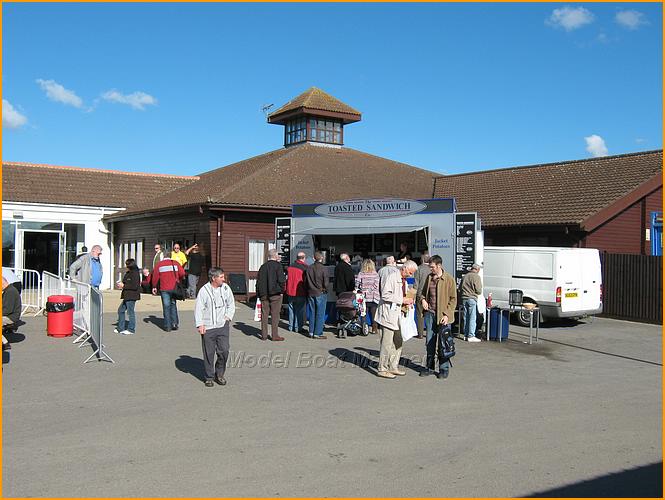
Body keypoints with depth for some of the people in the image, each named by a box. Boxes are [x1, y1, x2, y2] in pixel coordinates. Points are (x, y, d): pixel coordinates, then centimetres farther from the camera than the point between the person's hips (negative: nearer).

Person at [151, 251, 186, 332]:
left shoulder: (159, 264, 0)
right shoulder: (175, 263, 3)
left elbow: (155, 276, -1)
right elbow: (182, 273, -5)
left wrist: (154, 287, 11)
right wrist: (178, 280, 15)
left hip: (164, 289, -1)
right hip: (174, 288, 1)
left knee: (166, 306, 3)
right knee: (173, 305, 15)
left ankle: (168, 326, 4)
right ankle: (174, 323, 8)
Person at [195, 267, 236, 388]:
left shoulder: (226, 288, 5)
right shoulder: (204, 290, -6)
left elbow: (231, 304, 16)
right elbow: (198, 309, -6)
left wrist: (228, 316, 3)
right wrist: (200, 324, -13)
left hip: (222, 326, 3)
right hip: (208, 328, -3)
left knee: (224, 351, -1)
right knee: (208, 353, 4)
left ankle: (219, 374, 19)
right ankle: (209, 377, 19)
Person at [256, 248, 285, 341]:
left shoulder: (263, 267, 11)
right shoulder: (277, 265, -6)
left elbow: (258, 281, 12)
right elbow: (281, 280, -14)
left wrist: (259, 294, 15)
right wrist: (281, 290, -1)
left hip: (264, 294, 5)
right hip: (275, 294, -5)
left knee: (264, 314, 8)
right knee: (275, 315, -1)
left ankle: (264, 335, 12)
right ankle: (275, 336, 1)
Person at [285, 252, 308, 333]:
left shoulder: (290, 267, 7)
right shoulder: (305, 268, -11)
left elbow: (286, 279, 12)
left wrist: (286, 290, 19)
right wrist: (307, 291, 4)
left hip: (290, 292, 6)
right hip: (300, 293, -6)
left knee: (291, 310, 14)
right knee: (300, 310, 2)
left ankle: (291, 327, 19)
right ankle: (298, 327, 4)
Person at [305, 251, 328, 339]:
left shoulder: (309, 268, 2)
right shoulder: (322, 269, -13)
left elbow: (305, 281, 7)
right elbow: (325, 282, -12)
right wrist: (325, 290, 6)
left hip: (310, 293, 5)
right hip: (320, 293, -5)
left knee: (312, 313, 13)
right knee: (320, 314, 1)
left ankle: (311, 332, 16)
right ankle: (318, 333, 2)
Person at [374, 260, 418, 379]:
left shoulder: (403, 279, 15)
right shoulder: (392, 276, -15)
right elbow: (385, 295, -22)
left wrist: (407, 301, 7)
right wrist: (402, 300, -20)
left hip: (397, 314, 10)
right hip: (388, 314, -10)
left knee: (398, 342, 13)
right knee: (387, 343, -4)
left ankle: (393, 367, 23)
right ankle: (382, 369, 4)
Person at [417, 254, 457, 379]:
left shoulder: (449, 279, -6)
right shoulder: (429, 277, 10)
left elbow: (453, 299, -5)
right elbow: (421, 292, 23)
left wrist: (447, 314, -13)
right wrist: (422, 299, 1)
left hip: (443, 316, -5)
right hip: (430, 313, 5)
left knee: (443, 343, 1)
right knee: (429, 342, 10)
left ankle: (444, 369, 13)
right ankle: (429, 367, 20)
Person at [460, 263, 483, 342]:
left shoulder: (465, 276, 12)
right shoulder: (476, 276, -7)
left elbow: (460, 288, 16)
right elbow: (479, 291, -10)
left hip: (464, 299, 6)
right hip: (472, 299, -6)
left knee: (466, 317, 11)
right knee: (472, 318, -3)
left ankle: (466, 335, 15)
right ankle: (471, 336, -4)